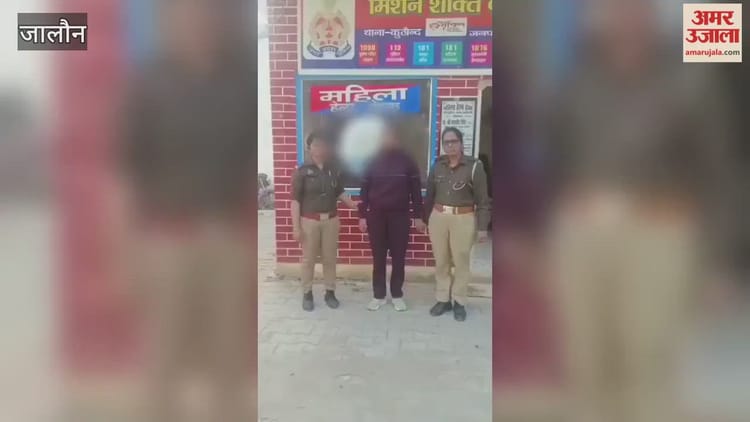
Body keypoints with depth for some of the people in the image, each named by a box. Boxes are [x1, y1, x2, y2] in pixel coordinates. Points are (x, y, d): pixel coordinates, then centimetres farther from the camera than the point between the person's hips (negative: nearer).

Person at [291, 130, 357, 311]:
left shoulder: (334, 170, 3)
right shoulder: (302, 171, -7)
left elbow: (340, 193, 13)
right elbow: (295, 200, -8)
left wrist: (352, 204, -5)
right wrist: (296, 226, -12)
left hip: (331, 220, 3)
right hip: (309, 220, -3)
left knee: (330, 258, 9)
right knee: (308, 259, 6)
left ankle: (330, 292, 22)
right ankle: (307, 294, 19)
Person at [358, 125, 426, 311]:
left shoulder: (407, 161, 0)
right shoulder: (373, 162, 2)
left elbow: (416, 190, 1)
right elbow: (364, 190, 4)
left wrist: (418, 216, -2)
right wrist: (362, 215, 0)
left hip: (400, 216, -1)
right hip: (376, 216, 1)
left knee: (398, 257, 6)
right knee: (378, 257, 7)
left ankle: (397, 295, 20)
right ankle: (378, 295, 18)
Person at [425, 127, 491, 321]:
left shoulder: (474, 166, -7)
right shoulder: (437, 166, 5)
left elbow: (482, 200, -6)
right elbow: (430, 195, 11)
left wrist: (483, 227, -9)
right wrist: (426, 218, 11)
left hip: (463, 219, -4)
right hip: (438, 217, 4)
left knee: (461, 261, 5)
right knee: (441, 261, 11)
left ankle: (459, 302, 18)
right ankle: (443, 299, 23)